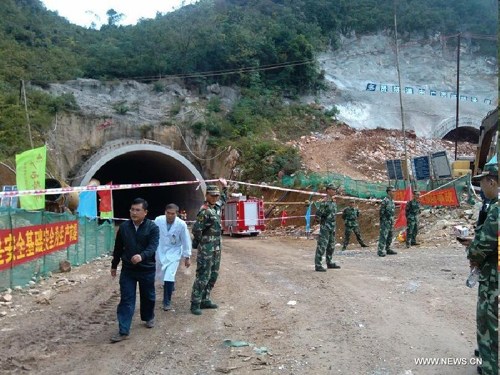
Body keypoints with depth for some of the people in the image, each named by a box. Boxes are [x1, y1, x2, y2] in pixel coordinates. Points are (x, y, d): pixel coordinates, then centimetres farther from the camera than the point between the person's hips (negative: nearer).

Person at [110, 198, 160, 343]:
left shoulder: (153, 227, -12)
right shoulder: (124, 227, -1)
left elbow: (152, 247, -23)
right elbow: (118, 248, 10)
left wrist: (141, 256, -42)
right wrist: (114, 265, 16)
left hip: (147, 269, -1)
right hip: (127, 270, 2)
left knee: (148, 296, 17)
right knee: (126, 300, -1)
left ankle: (149, 317, 43)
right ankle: (123, 331, 2)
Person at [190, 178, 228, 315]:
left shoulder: (216, 206, 8)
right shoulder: (205, 211, -19)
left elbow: (223, 199, 32)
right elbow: (196, 229, -23)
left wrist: (225, 187, 25)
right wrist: (201, 242, -8)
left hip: (216, 248, 9)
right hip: (206, 250, -9)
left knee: (213, 275, 14)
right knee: (203, 276, -5)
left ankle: (205, 300, 23)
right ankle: (195, 304, 2)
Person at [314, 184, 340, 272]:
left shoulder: (334, 201, 11)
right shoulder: (324, 202, -17)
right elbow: (317, 215, -19)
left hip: (332, 227, 9)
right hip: (325, 227, -9)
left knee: (331, 246, 16)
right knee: (322, 246, -8)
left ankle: (329, 263, 28)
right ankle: (318, 265, -4)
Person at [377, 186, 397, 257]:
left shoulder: (392, 201, 13)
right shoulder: (385, 201, -14)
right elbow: (382, 212, -16)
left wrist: (393, 221, 19)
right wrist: (383, 221, -17)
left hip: (391, 221, 9)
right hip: (385, 221, -9)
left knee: (390, 236, 14)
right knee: (383, 236, -9)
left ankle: (387, 249, 23)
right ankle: (381, 251, -8)